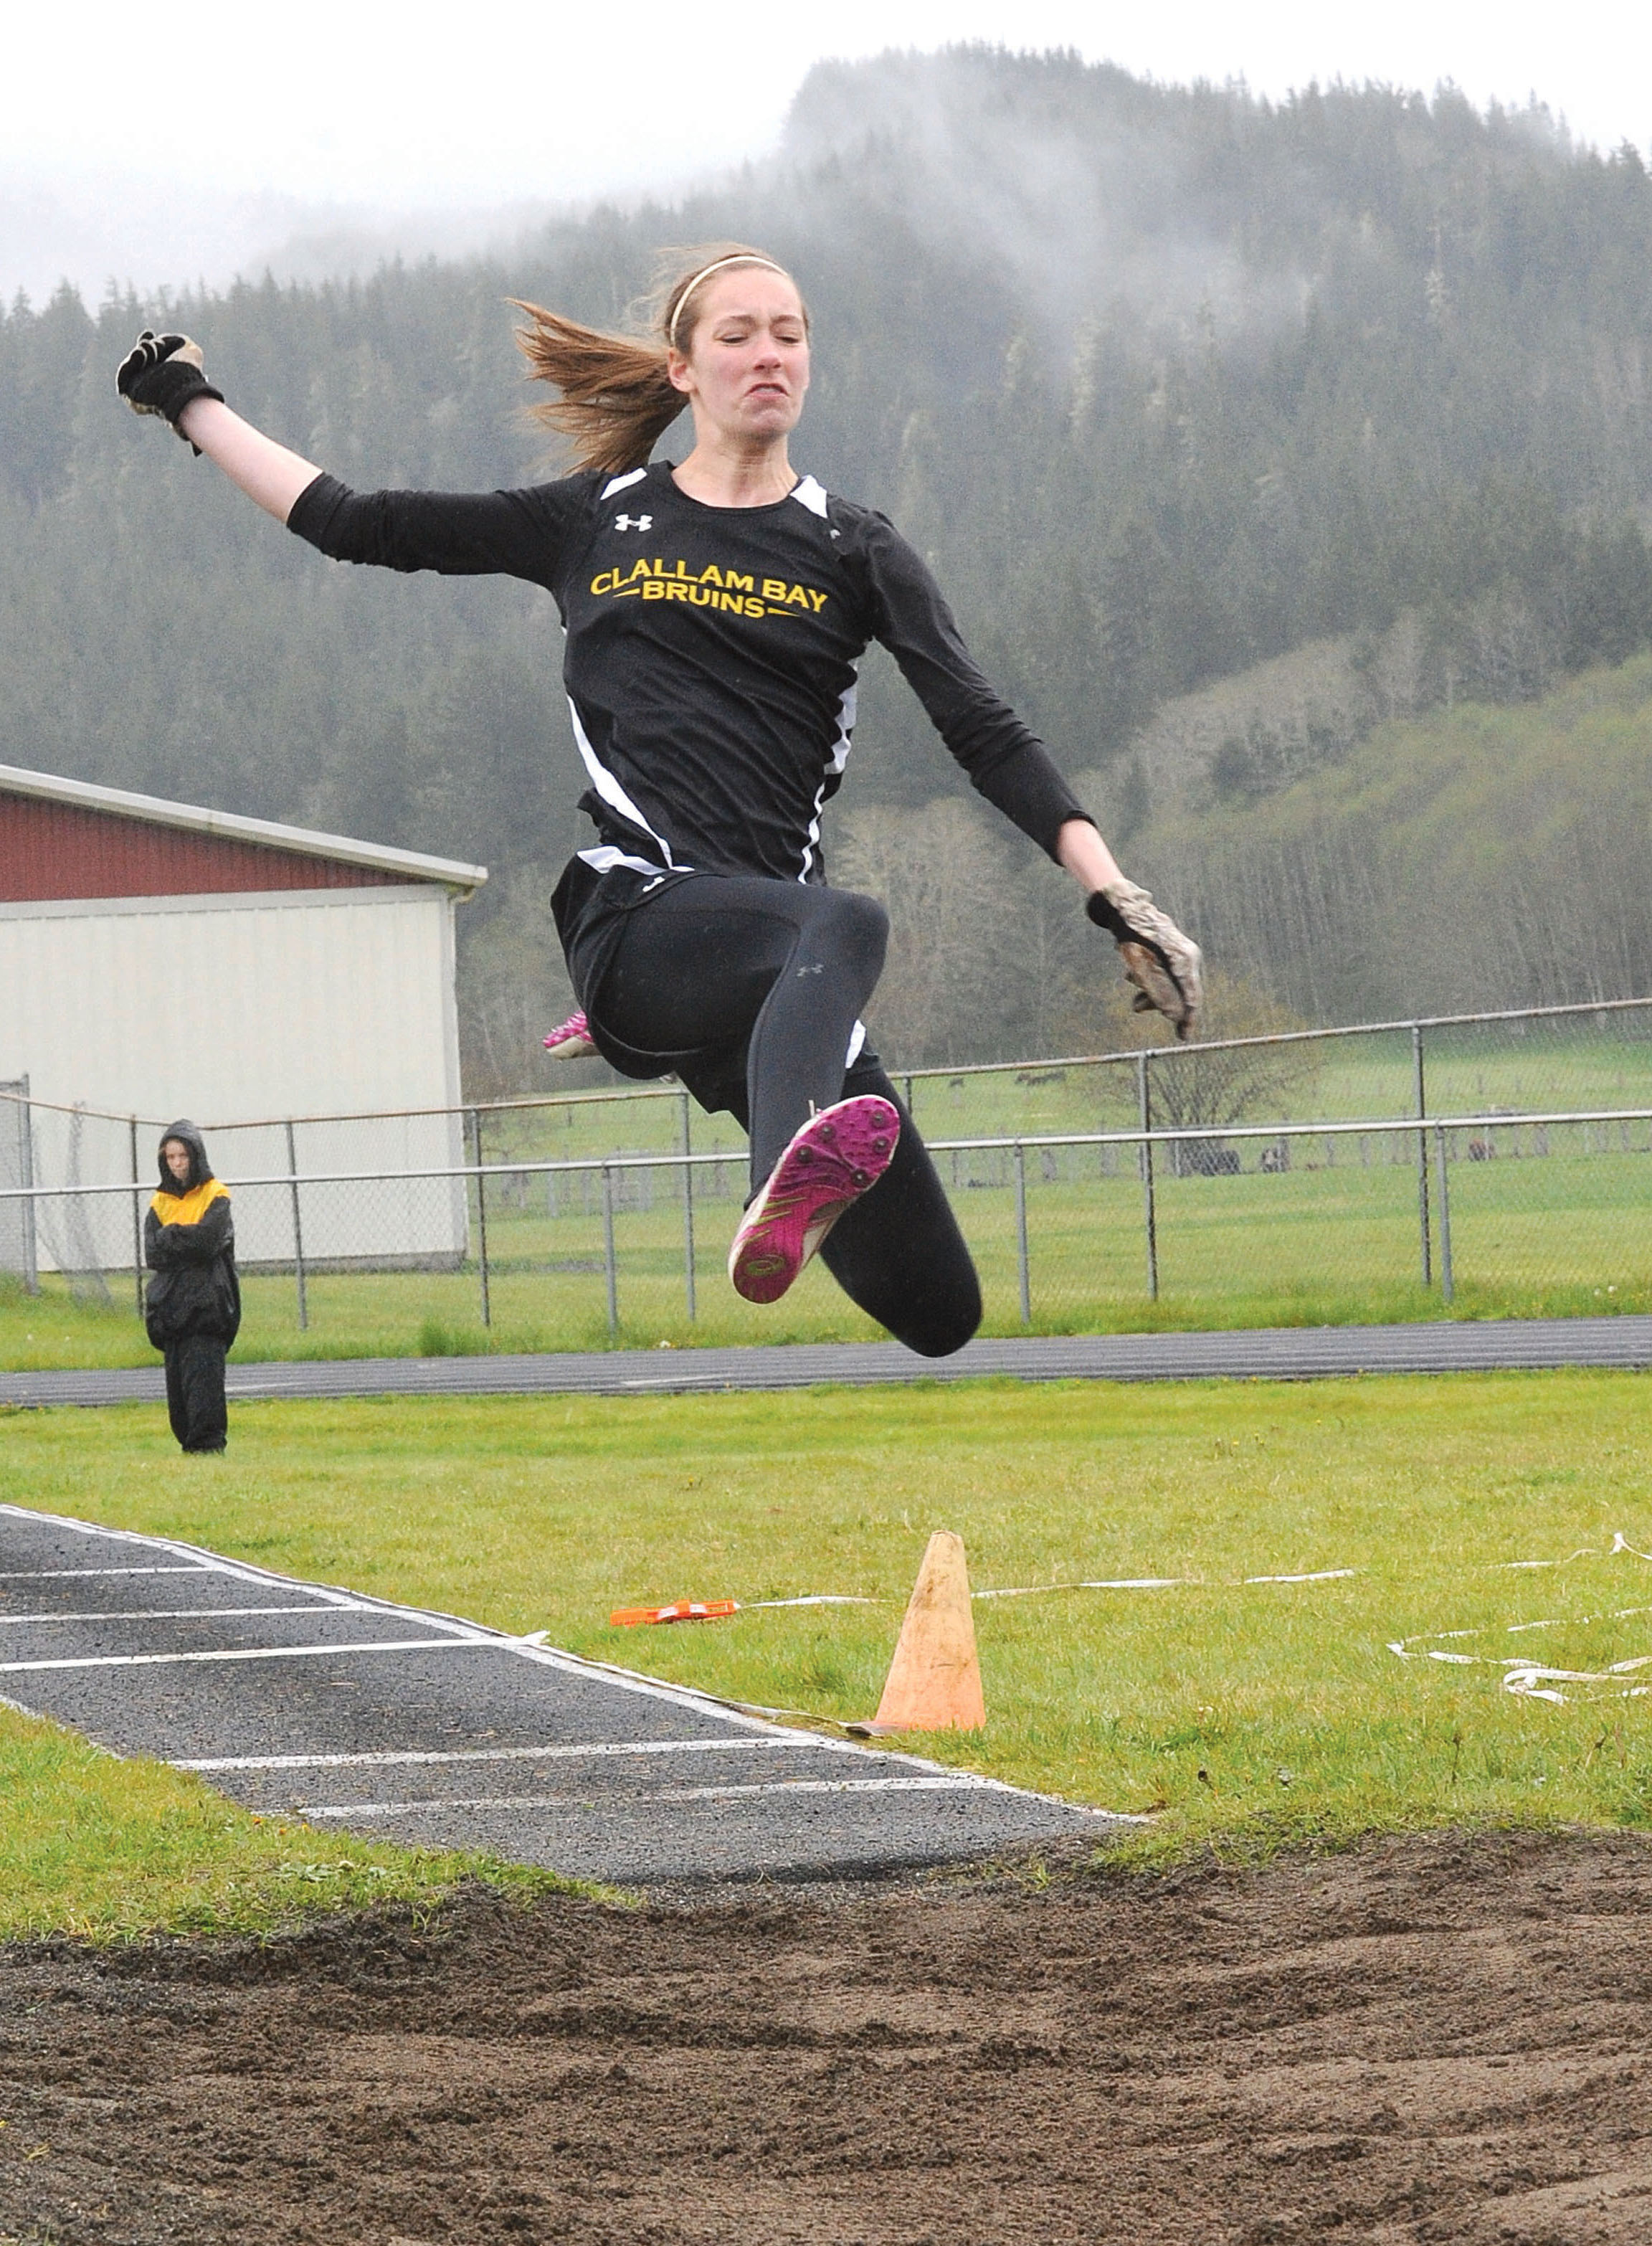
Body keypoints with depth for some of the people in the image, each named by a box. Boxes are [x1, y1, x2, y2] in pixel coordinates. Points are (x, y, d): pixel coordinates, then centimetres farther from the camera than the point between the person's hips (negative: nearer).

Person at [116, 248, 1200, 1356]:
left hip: (763, 954, 3)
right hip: (634, 921, -3)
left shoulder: (851, 548, 15)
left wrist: (1116, 897, -7)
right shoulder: (594, 523, 17)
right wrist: (193, 403, 27)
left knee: (938, 1316, 0)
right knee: (847, 926, -39)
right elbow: (352, 524, 24)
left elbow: (986, 734, 6)